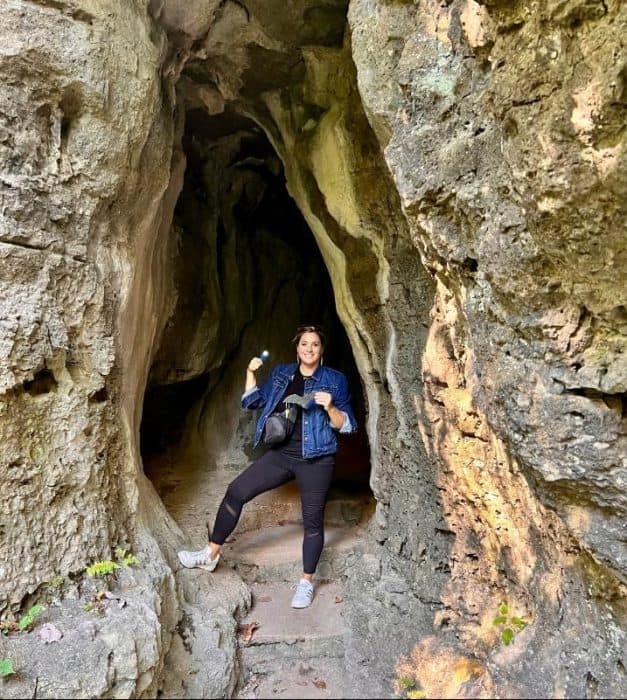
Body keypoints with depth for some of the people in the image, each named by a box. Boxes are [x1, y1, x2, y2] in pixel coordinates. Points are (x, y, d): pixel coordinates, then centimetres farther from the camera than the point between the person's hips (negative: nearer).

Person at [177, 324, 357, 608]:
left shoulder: (335, 380, -4)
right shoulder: (281, 374, 8)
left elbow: (346, 425, -5)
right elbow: (252, 402, 13)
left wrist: (330, 407, -23)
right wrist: (250, 373, 1)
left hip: (316, 460, -4)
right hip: (280, 455, 4)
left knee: (312, 520, 4)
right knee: (236, 492, -1)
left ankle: (306, 582, 24)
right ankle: (211, 554, 16)